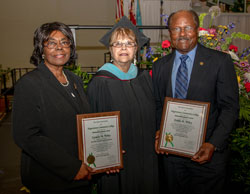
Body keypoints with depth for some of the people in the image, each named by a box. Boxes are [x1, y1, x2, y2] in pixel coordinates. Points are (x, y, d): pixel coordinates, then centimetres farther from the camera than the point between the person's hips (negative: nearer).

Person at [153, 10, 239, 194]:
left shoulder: (220, 61, -6)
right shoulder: (160, 66, 5)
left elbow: (230, 108, -9)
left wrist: (213, 144, -18)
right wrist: (159, 132, -6)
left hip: (208, 152, -3)